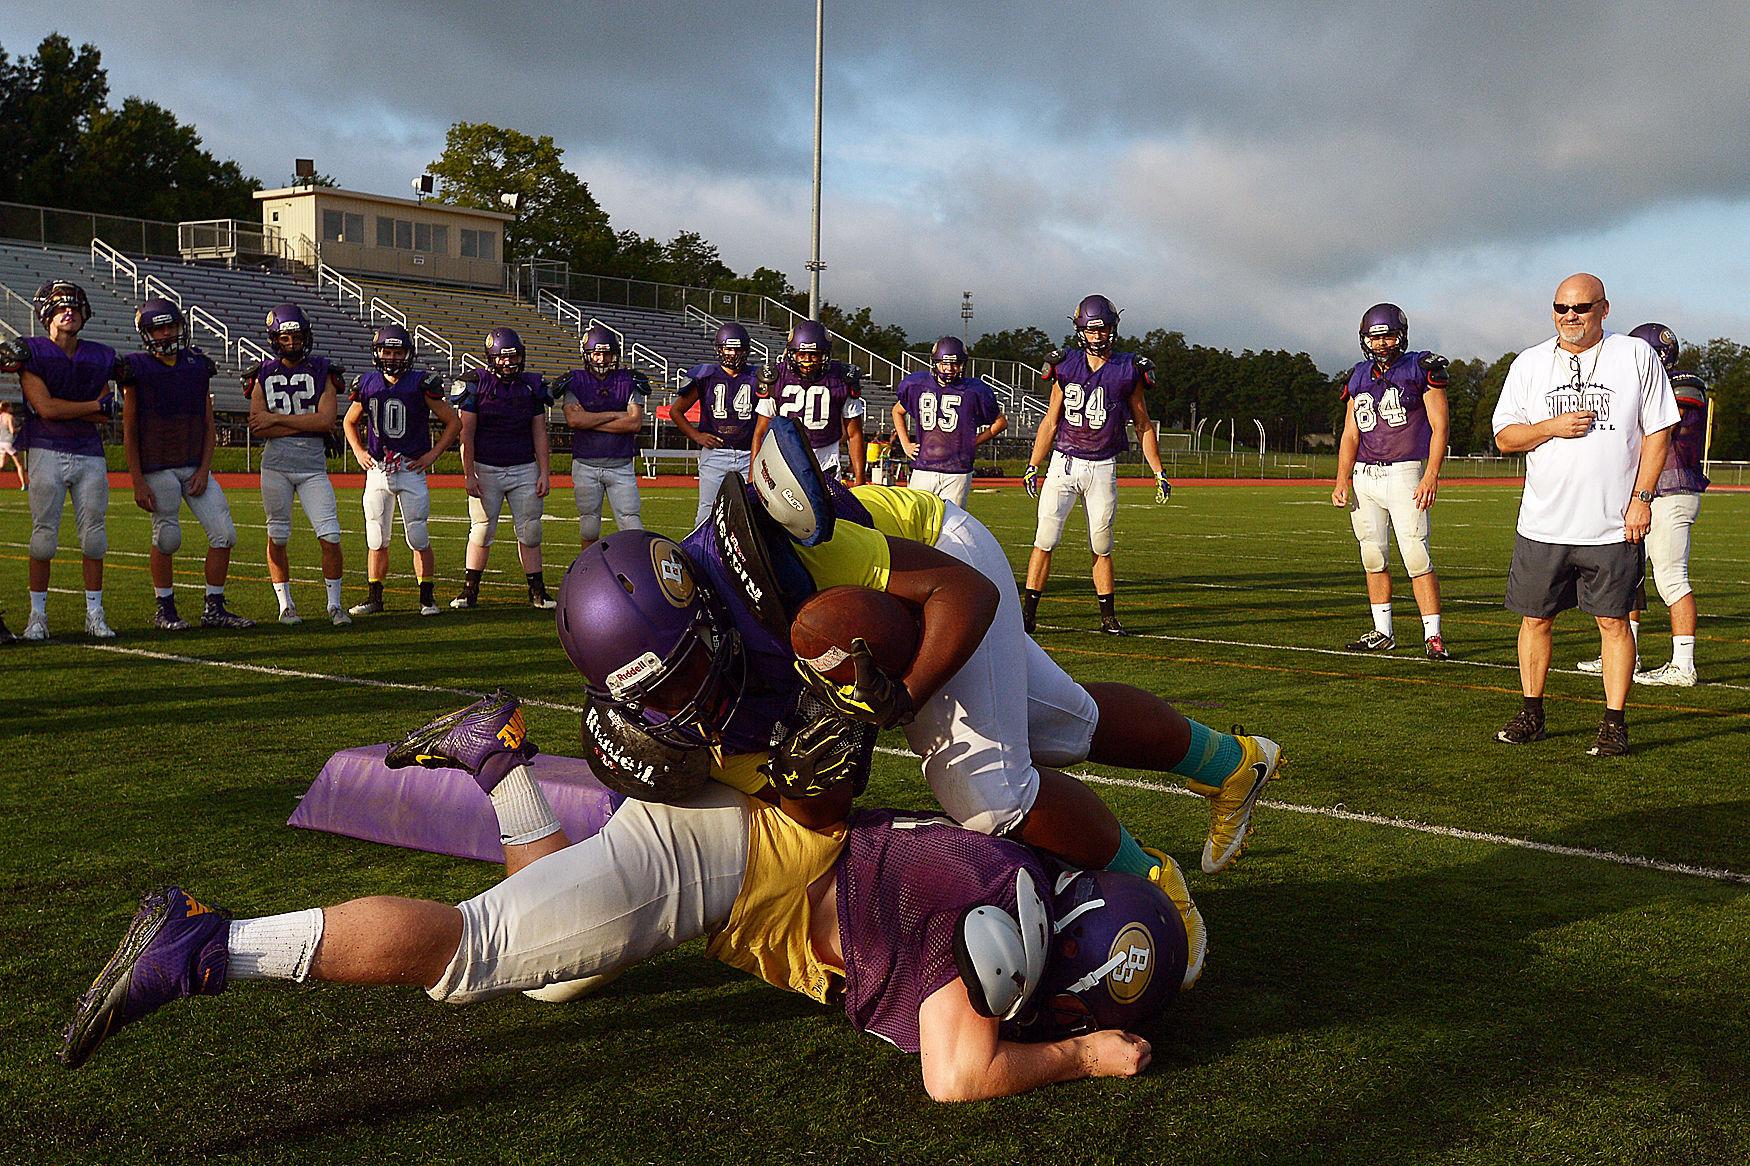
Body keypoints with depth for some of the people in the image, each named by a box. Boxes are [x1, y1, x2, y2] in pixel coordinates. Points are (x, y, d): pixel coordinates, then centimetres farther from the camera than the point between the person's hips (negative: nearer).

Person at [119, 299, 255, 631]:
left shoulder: (197, 366, 10)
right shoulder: (136, 369, -2)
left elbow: (209, 425, 11)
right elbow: (129, 432, -2)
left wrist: (204, 470, -1)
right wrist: (138, 482, -8)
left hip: (196, 467, 4)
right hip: (157, 469, -4)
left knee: (224, 534, -1)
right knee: (166, 539, -1)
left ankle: (214, 609, 8)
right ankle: (165, 610, 15)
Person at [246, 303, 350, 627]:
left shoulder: (322, 372, 4)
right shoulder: (264, 375, 6)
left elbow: (327, 419, -10)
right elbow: (258, 428, -5)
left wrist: (277, 419, -9)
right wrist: (305, 424, -10)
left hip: (314, 466, -1)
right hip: (276, 463, 1)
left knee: (330, 536, -7)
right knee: (277, 537, 6)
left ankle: (334, 604, 5)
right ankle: (285, 604, 18)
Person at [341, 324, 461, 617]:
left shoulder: (421, 383, -5)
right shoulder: (367, 384, 6)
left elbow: (454, 423, 2)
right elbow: (349, 422, 24)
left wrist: (432, 454, -3)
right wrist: (359, 452, 10)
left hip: (411, 470, -3)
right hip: (376, 470, 3)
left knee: (419, 539, -3)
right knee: (377, 540, 7)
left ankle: (427, 599, 6)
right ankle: (374, 598, 17)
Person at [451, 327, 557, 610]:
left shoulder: (532, 386, 5)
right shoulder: (477, 384, -4)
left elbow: (539, 434, 8)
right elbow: (466, 433, -4)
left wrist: (544, 473, 2)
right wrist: (468, 475, -9)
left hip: (524, 469, 2)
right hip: (486, 469, -2)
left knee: (530, 531, 3)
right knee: (482, 531, 2)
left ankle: (537, 591, 11)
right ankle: (469, 590, 12)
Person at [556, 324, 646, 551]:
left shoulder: (629, 382, 3)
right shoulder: (575, 382, 2)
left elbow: (635, 423, -10)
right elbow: (573, 419, -14)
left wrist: (589, 421, -9)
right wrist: (614, 415, -10)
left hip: (621, 465, 0)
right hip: (585, 465, 1)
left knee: (632, 525, -4)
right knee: (589, 528, 8)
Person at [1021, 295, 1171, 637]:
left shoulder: (1128, 371, 0)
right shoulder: (1066, 367, 2)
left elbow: (1143, 425, 7)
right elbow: (1050, 422, 7)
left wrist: (1159, 473, 5)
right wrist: (1032, 466, 3)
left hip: (1102, 468, 0)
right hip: (1063, 463, 0)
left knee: (1101, 547, 6)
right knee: (1045, 540, -6)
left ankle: (1108, 617, 16)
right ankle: (1029, 612, -1)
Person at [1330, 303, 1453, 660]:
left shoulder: (1421, 370, -3)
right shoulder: (1359, 378, 13)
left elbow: (1439, 427, -6)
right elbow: (1350, 434, 13)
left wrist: (1431, 476, -16)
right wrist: (1342, 480, 2)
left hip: (1405, 474, -5)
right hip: (1364, 476, 6)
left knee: (1416, 557, -9)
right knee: (1373, 558, 9)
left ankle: (1433, 636, -3)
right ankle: (1382, 633, 19)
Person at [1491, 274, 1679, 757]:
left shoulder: (1636, 356, 3)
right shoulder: (1529, 363, 9)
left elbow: (1658, 431, 2)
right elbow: (1504, 437, 8)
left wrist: (1641, 498, -6)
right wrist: (1553, 427, -11)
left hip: (1614, 525, -2)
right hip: (1543, 523, 3)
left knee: (1613, 622, 0)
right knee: (1535, 619, 8)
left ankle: (1615, 723, 7)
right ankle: (1531, 714, 21)